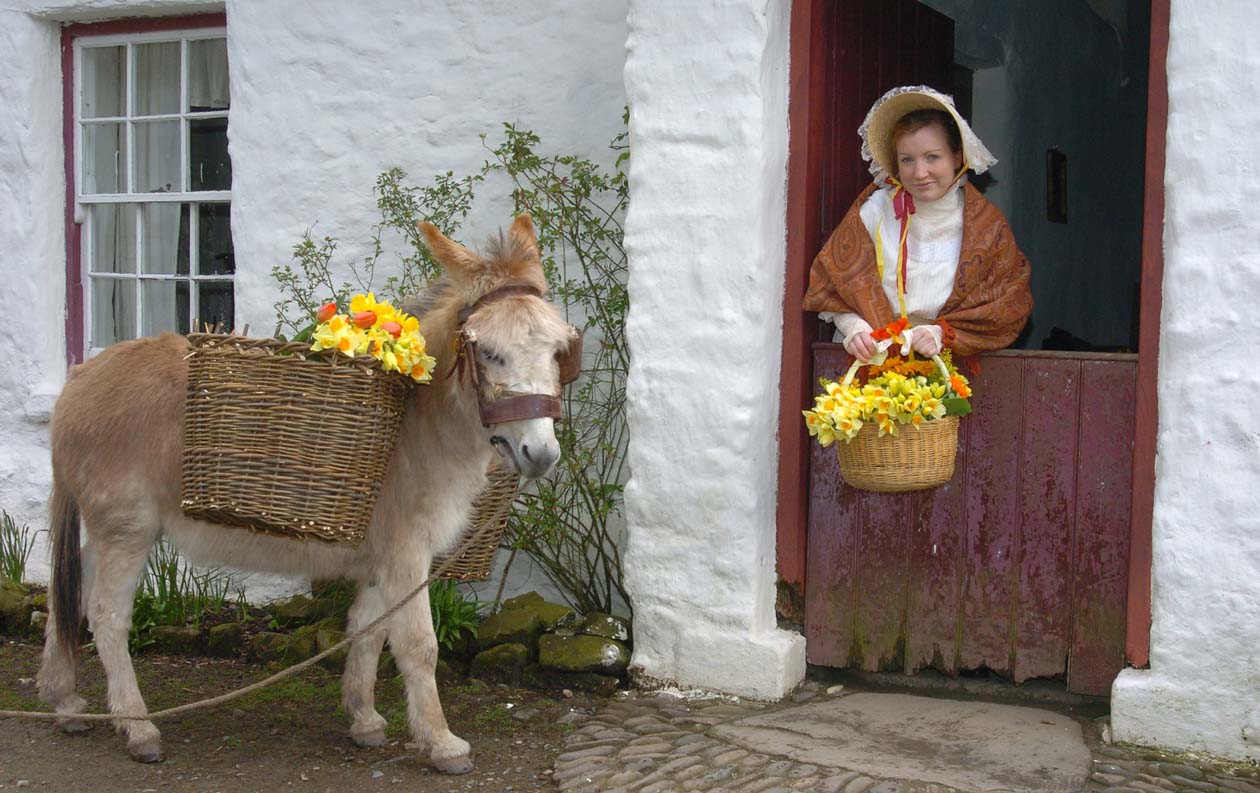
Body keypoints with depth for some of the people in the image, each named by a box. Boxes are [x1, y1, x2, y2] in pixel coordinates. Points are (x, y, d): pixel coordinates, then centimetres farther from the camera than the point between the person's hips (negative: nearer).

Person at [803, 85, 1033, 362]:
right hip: (873, 360, 1)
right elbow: (833, 282, 5)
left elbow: (1009, 305, 1)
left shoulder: (987, 223, 2)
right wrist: (855, 328, -14)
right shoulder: (875, 208, 1)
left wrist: (941, 333, -14)